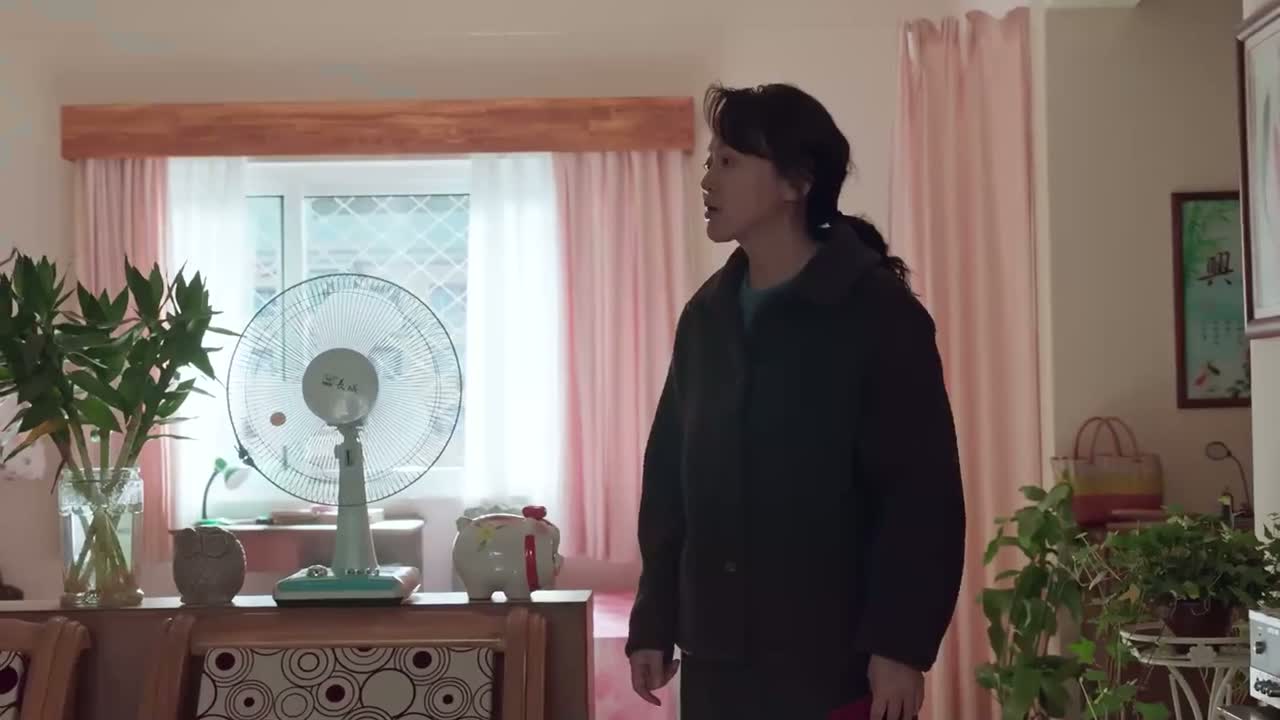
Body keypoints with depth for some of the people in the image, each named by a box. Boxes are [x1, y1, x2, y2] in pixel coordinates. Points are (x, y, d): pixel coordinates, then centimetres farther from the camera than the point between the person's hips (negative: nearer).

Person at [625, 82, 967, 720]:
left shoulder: (877, 312, -7)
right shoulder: (705, 316, 10)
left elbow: (923, 491, -11)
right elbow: (668, 476, 13)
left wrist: (901, 642, -16)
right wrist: (653, 622, 11)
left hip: (835, 655, -5)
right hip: (715, 654, 6)